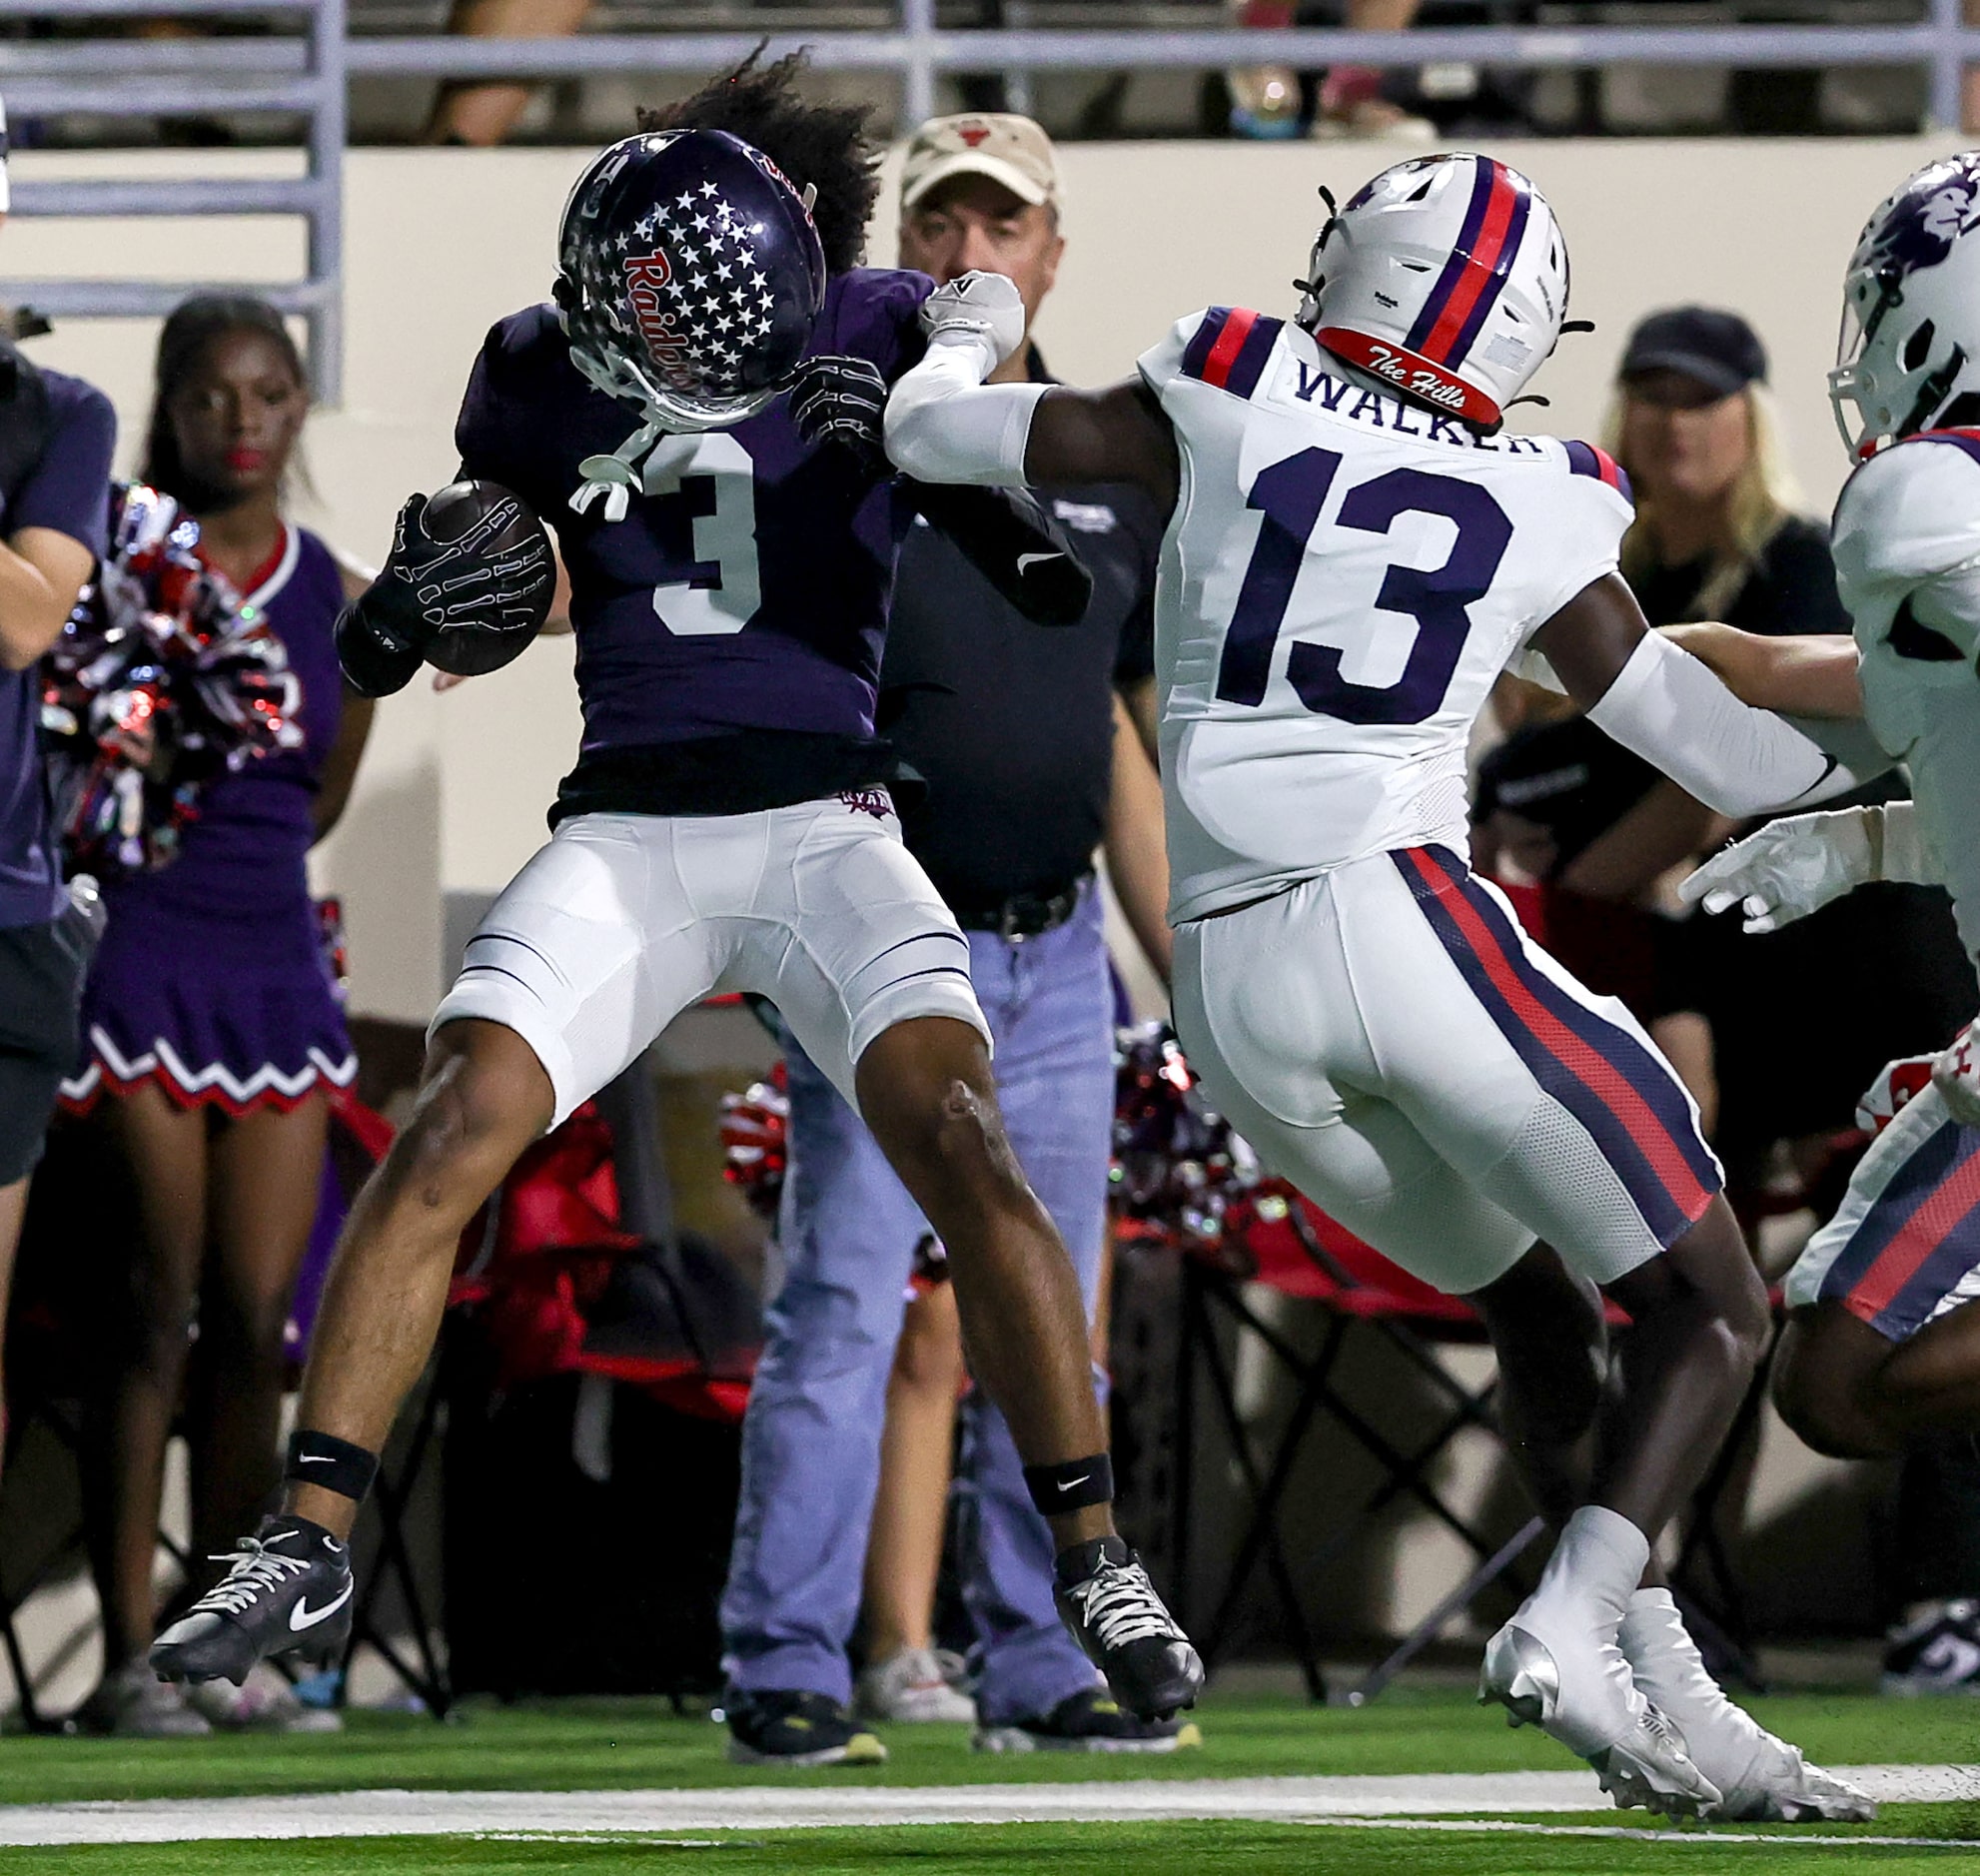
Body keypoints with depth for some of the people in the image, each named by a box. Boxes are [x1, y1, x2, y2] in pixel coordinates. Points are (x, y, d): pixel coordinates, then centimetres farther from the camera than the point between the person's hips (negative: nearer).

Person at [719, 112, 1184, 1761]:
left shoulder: (1111, 471, 12)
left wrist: (1185, 951, 19)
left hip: (1057, 958, 5)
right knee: (848, 1308, -10)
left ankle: (1040, 1668, 15)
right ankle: (786, 1673, -8)